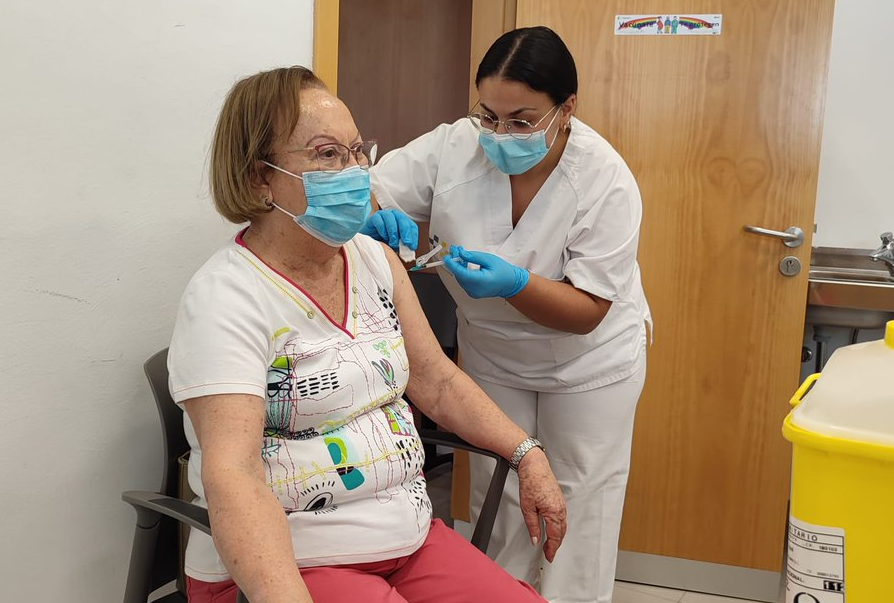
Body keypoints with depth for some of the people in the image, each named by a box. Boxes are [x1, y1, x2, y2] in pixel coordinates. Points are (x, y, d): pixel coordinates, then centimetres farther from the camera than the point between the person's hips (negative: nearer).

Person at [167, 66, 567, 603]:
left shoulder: (375, 260, 7)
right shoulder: (225, 300, -16)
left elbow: (437, 381, 13)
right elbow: (232, 474, -27)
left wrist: (527, 455, 3)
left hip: (408, 537, 6)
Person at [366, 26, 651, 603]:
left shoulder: (607, 181, -25)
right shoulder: (456, 145, -20)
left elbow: (587, 312, -22)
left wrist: (514, 283, -39)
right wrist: (380, 217, -37)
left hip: (588, 359, -2)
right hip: (491, 354, 3)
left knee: (579, 506, 10)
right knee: (496, 497, 12)